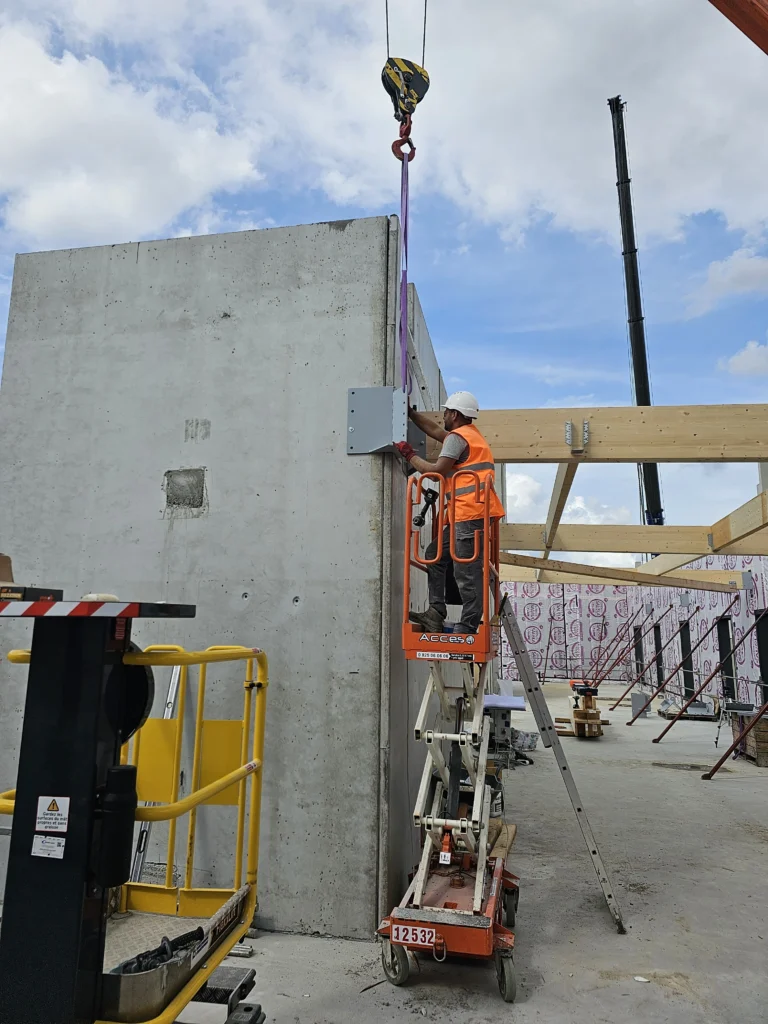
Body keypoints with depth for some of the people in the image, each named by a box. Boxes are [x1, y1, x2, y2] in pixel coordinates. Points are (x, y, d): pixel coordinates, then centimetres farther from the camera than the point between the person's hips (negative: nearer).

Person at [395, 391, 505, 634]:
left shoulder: (457, 436, -5)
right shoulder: (470, 434, 26)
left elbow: (437, 470, -13)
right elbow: (433, 430, 34)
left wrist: (409, 455, -2)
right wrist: (409, 411, 36)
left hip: (470, 514, -11)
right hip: (471, 513, 11)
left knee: (467, 573, -9)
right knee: (435, 555, 13)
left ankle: (467, 630, -6)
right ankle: (436, 613, 7)